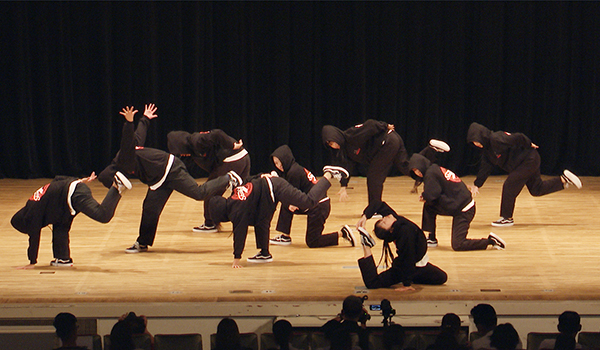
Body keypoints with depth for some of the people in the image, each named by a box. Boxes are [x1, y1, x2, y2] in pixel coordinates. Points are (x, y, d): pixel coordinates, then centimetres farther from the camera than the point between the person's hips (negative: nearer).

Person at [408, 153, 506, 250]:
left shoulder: (431, 174, -13)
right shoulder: (436, 169, 15)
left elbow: (431, 195, -18)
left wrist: (423, 197, 3)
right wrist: (425, 197, 6)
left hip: (463, 211, -10)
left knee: (458, 245, -10)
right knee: (428, 207, 14)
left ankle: (491, 240, -4)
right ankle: (431, 239, 18)